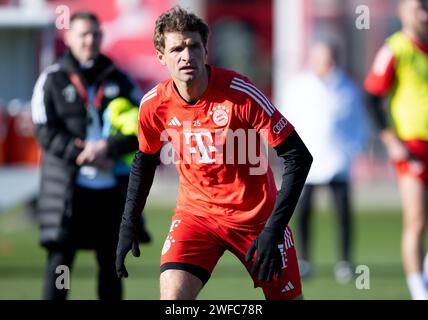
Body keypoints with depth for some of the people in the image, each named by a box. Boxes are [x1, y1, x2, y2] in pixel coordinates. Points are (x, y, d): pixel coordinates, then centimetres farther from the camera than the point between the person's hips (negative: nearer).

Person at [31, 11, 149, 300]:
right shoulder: (52, 80, 3)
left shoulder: (120, 80, 10)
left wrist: (108, 148, -15)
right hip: (67, 187, -3)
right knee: (60, 258, -6)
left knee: (111, 260, 7)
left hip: (112, 189, 3)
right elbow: (46, 132, -4)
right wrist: (83, 155, -15)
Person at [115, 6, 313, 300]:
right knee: (172, 295, -20)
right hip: (196, 212, 2)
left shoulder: (241, 93, -22)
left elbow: (299, 157, -21)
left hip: (256, 215, -2)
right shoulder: (154, 105, -10)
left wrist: (273, 229, -26)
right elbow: (144, 162, 11)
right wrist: (128, 226, 6)